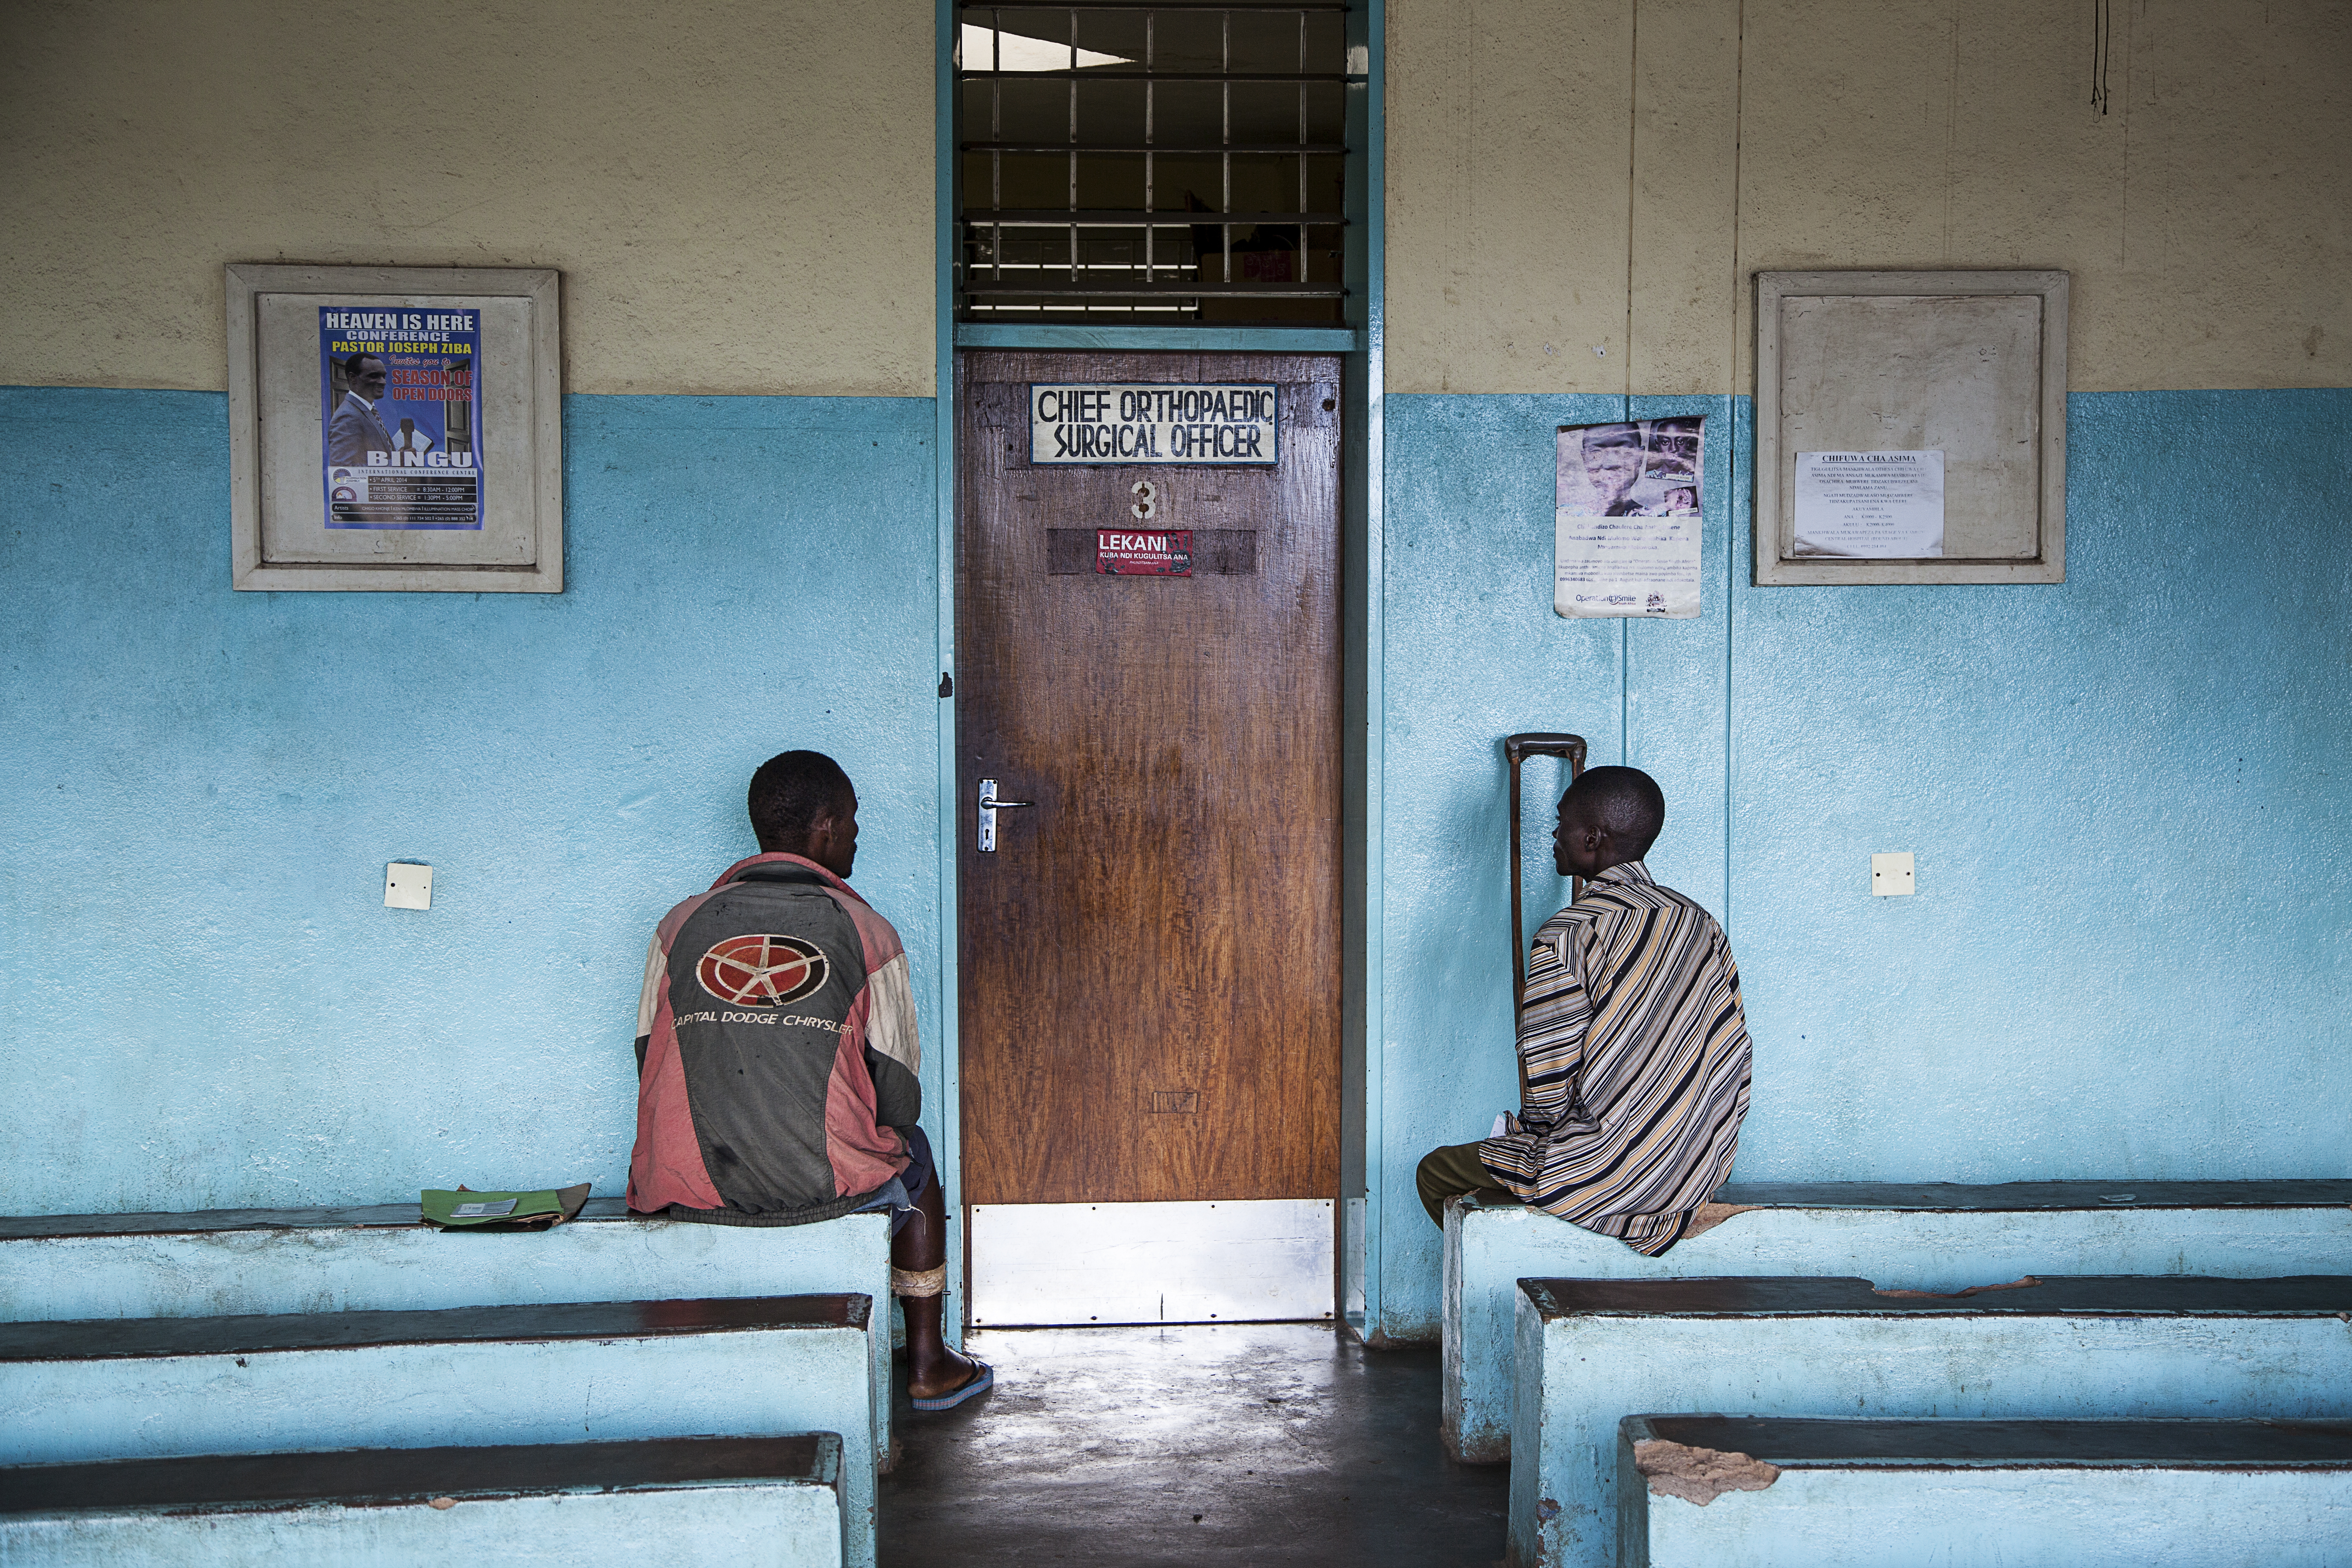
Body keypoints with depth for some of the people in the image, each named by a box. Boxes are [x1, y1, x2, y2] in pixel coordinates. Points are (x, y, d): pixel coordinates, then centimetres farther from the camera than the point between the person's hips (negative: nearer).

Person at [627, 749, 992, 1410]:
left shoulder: (681, 925, 4)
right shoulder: (866, 933, -3)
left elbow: (652, 1065, 9)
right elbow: (898, 1095, -2)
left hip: (690, 1189, 3)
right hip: (825, 1186, -3)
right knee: (915, 1157, 31)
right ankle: (927, 1366, 38)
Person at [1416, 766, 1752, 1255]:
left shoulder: (1565, 938, -18)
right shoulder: (1701, 922, 3)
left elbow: (1549, 1090, -18)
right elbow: (1735, 1058, 5)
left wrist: (1530, 1128, 4)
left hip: (1604, 1176, -8)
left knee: (1438, 1173, 16)